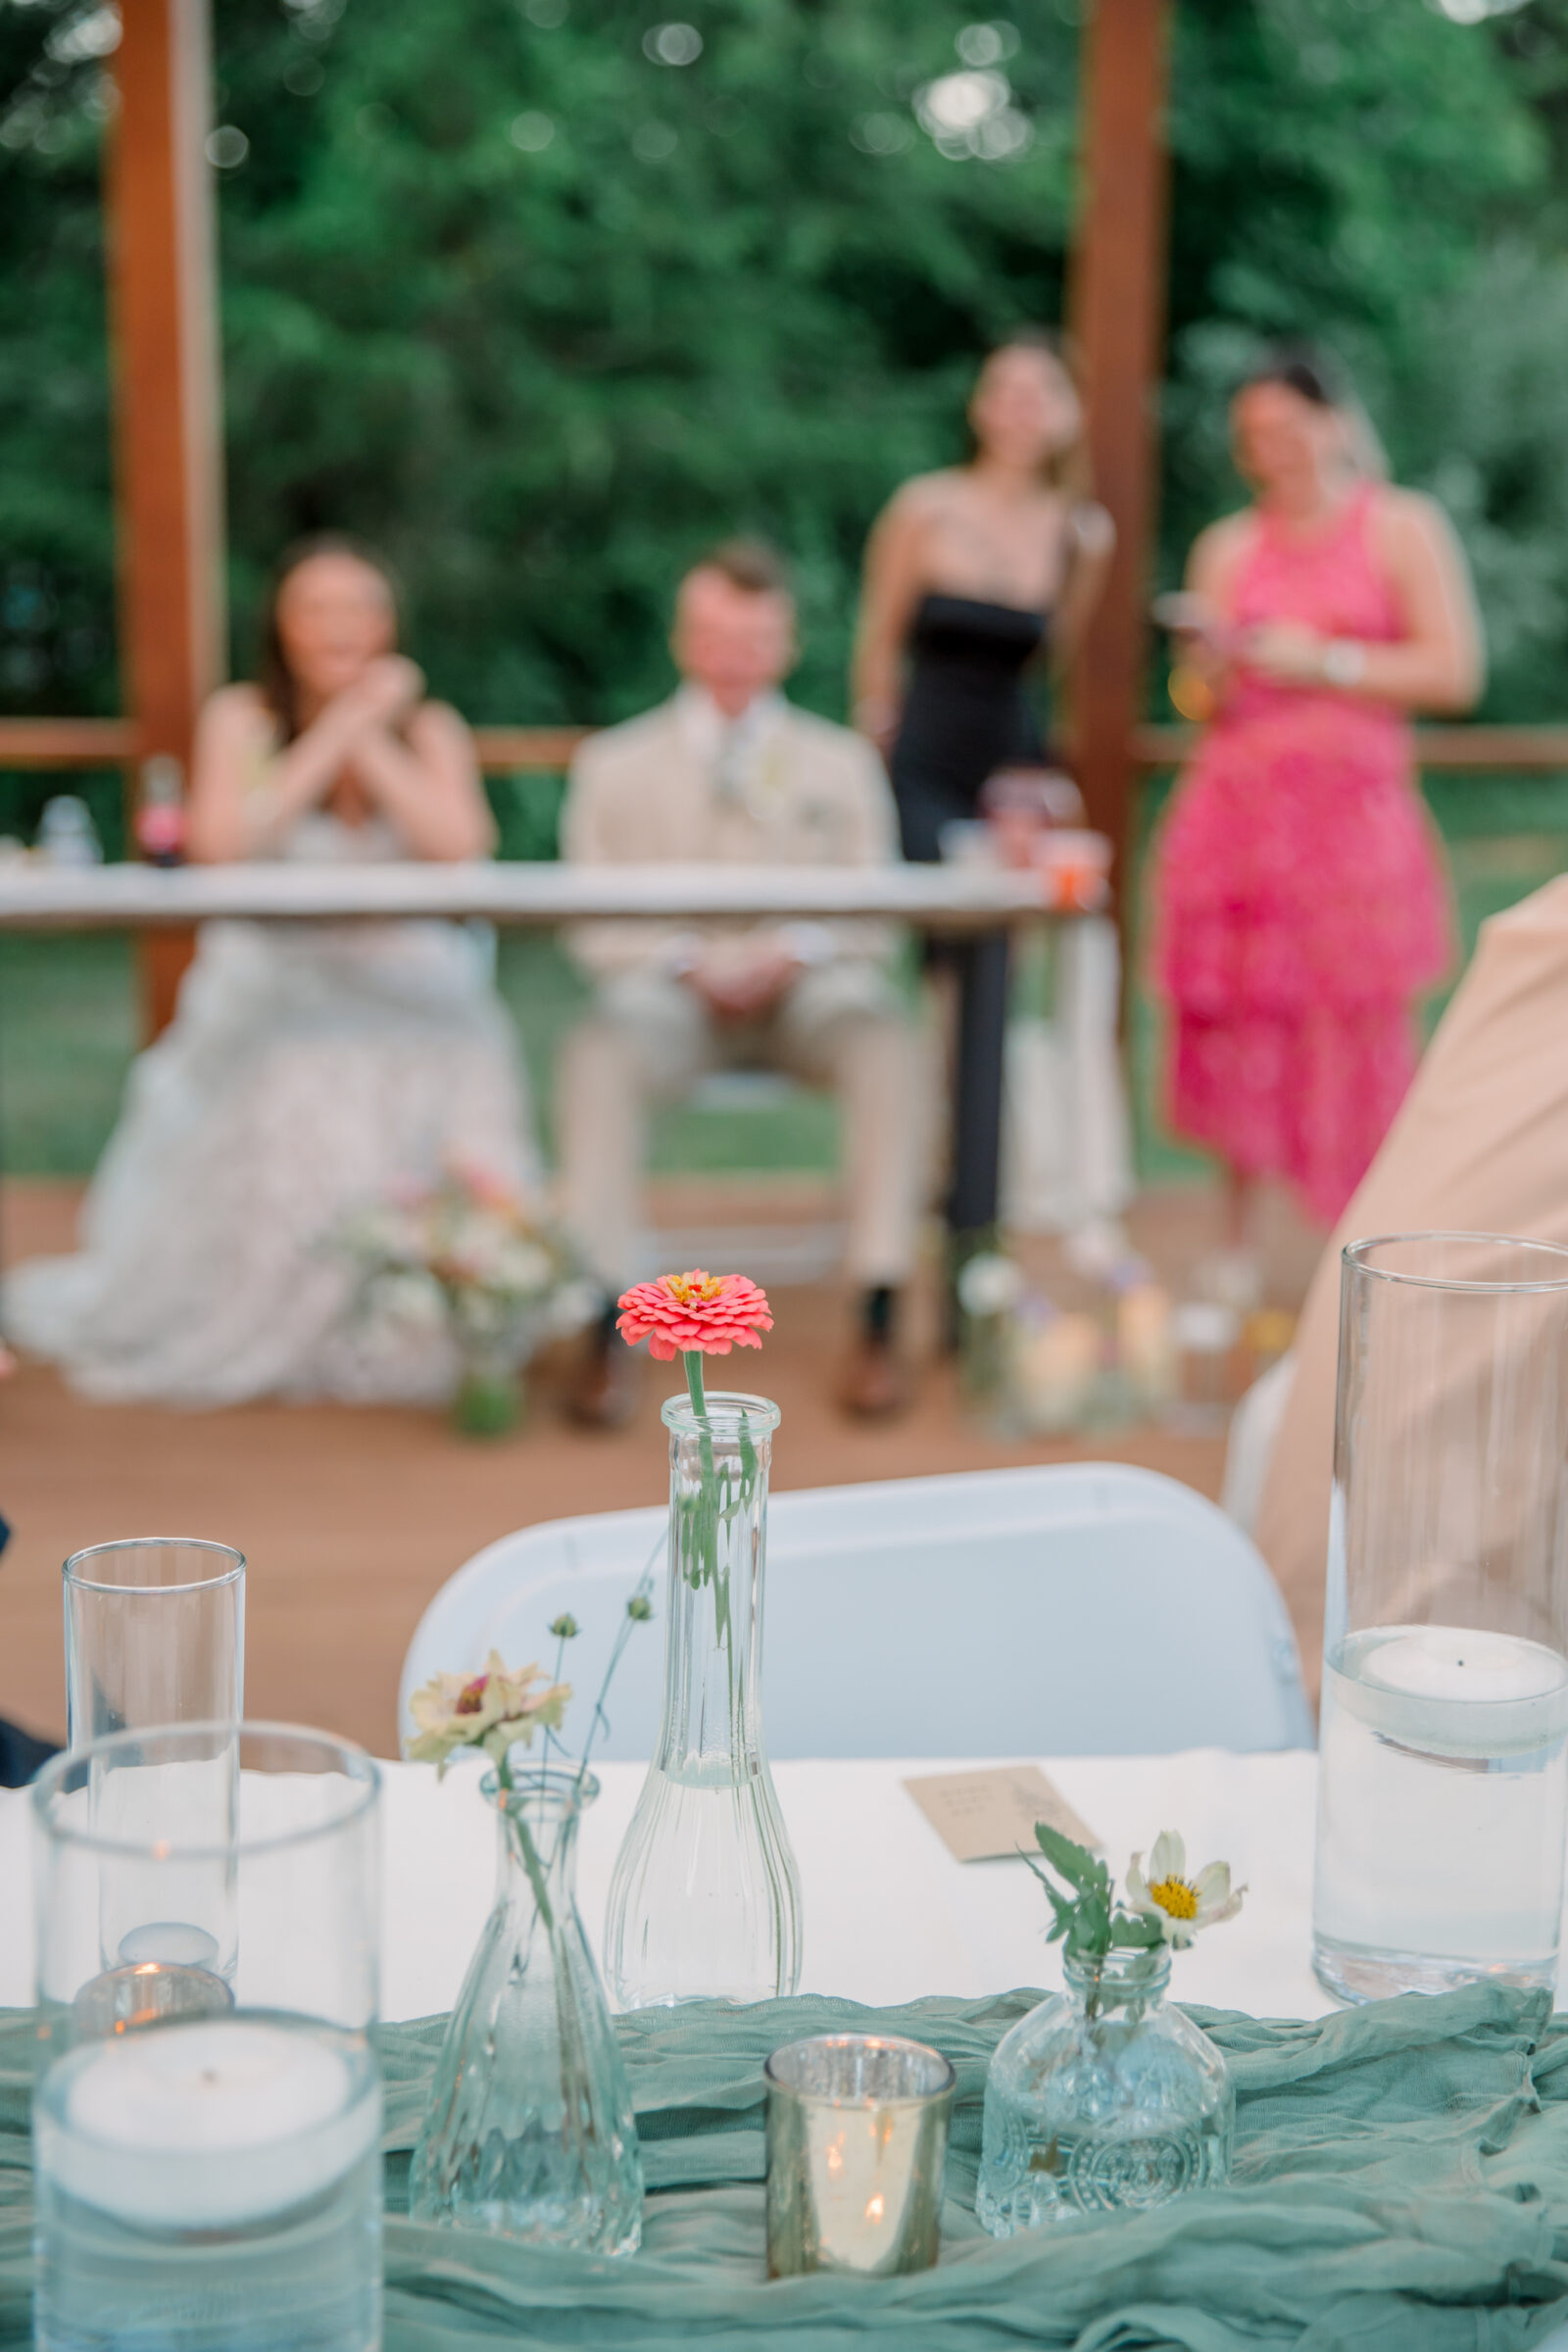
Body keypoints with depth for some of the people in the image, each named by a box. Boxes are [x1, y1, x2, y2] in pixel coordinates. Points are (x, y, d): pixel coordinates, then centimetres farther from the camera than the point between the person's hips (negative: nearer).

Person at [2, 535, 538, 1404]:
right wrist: (339, 731, -8)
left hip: (410, 996, 1)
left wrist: (371, 742, -8)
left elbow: (461, 844, -7)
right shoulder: (241, 718, 6)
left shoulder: (428, 727, 10)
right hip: (268, 988, -1)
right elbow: (220, 842, -11)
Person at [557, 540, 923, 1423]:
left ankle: (880, 1319, -34)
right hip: (671, 984, 0)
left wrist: (794, 953, -11)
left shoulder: (841, 762, 21)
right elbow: (594, 926, 9)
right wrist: (688, 960, -11)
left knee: (885, 1037, -34)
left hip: (808, 982, 1)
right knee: (602, 1052, -36)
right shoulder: (615, 763, 18)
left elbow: (875, 917, 11)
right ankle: (609, 1328, -36)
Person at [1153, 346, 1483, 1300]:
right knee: (1239, 1019, 1)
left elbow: (1455, 672, -4)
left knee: (1358, 1027, -6)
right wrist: (1212, 669, -9)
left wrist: (1322, 662, -8)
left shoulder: (1403, 527, 4)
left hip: (1355, 803, -3)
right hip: (1239, 796, 3)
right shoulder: (1228, 547, 13)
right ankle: (1239, 1242, 13)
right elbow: (1206, 703, 13)